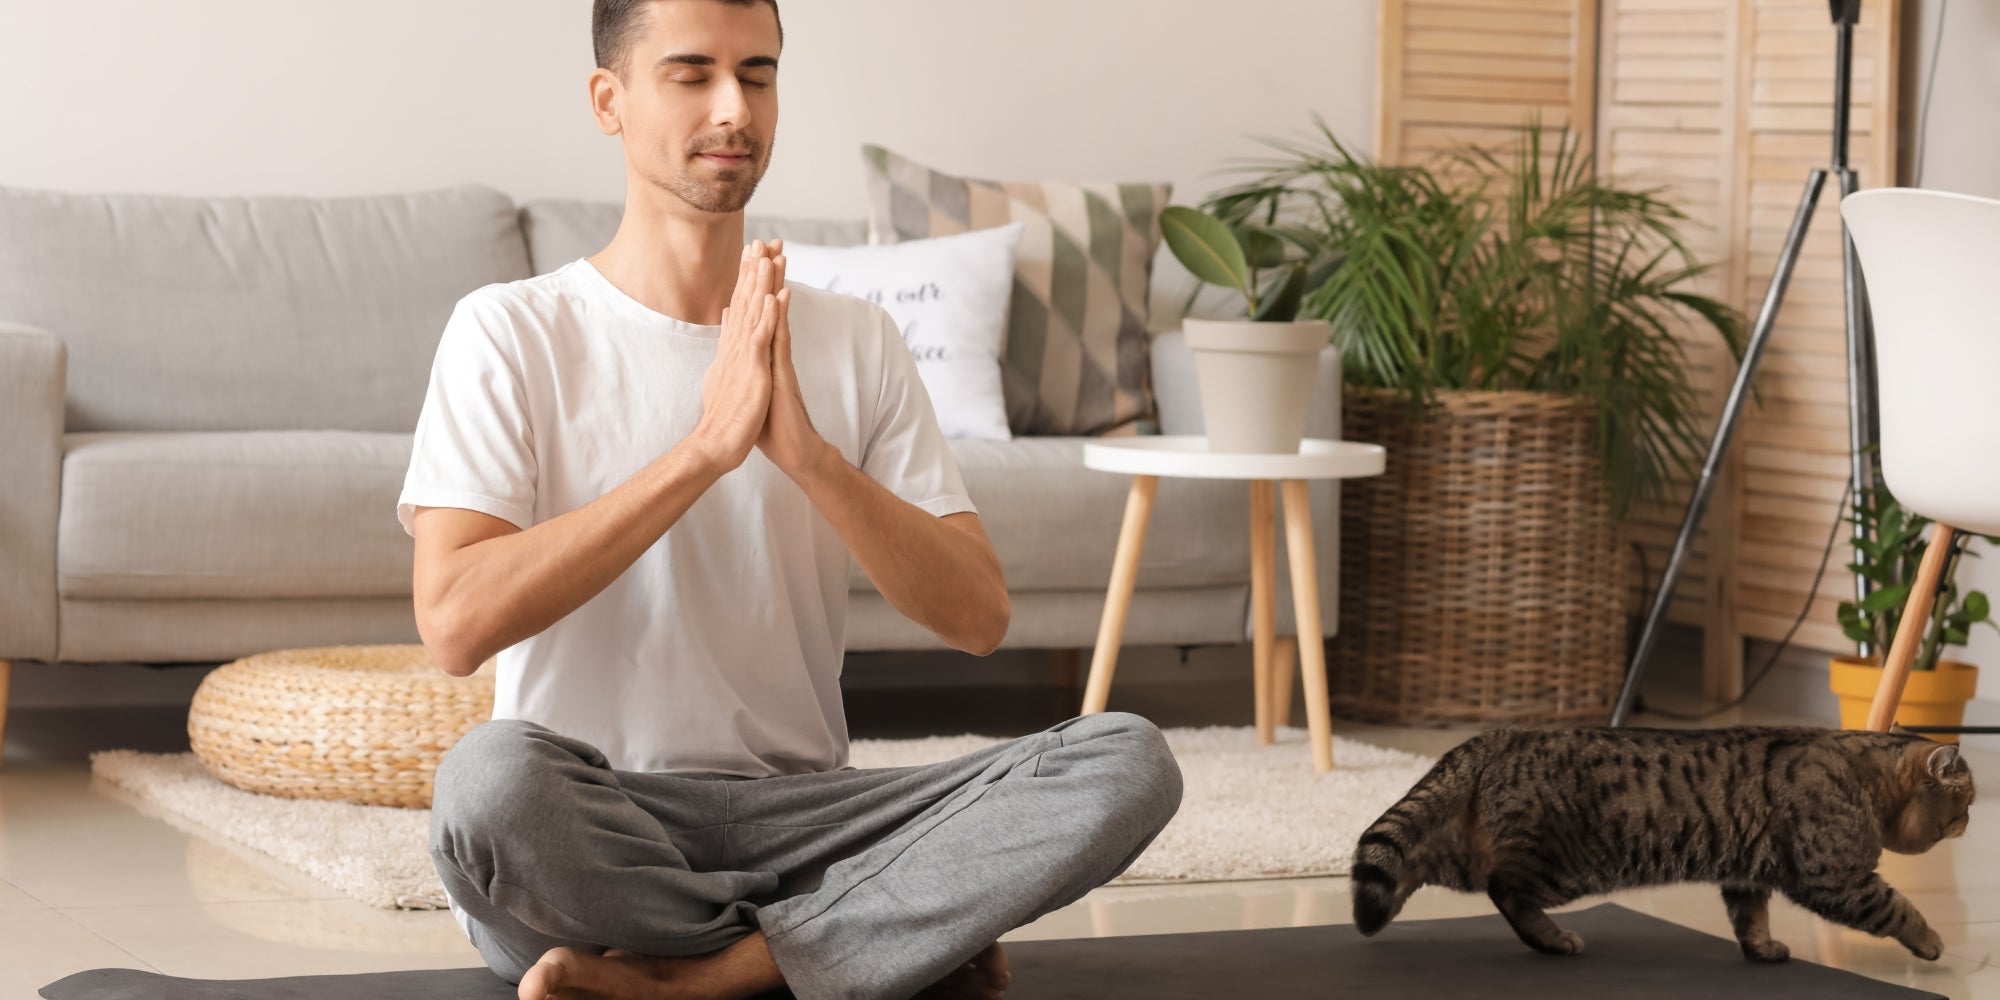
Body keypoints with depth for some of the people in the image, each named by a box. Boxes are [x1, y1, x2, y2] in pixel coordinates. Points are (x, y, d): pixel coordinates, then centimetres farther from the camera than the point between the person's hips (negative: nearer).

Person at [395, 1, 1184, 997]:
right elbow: (455, 622, -16)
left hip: (800, 816, 4)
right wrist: (708, 446, -19)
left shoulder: (857, 342, 12)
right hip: (593, 833, -3)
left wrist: (805, 452, -15)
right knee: (494, 775, -40)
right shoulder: (512, 334, 0)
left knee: (1129, 762, -20)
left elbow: (978, 616, 1)